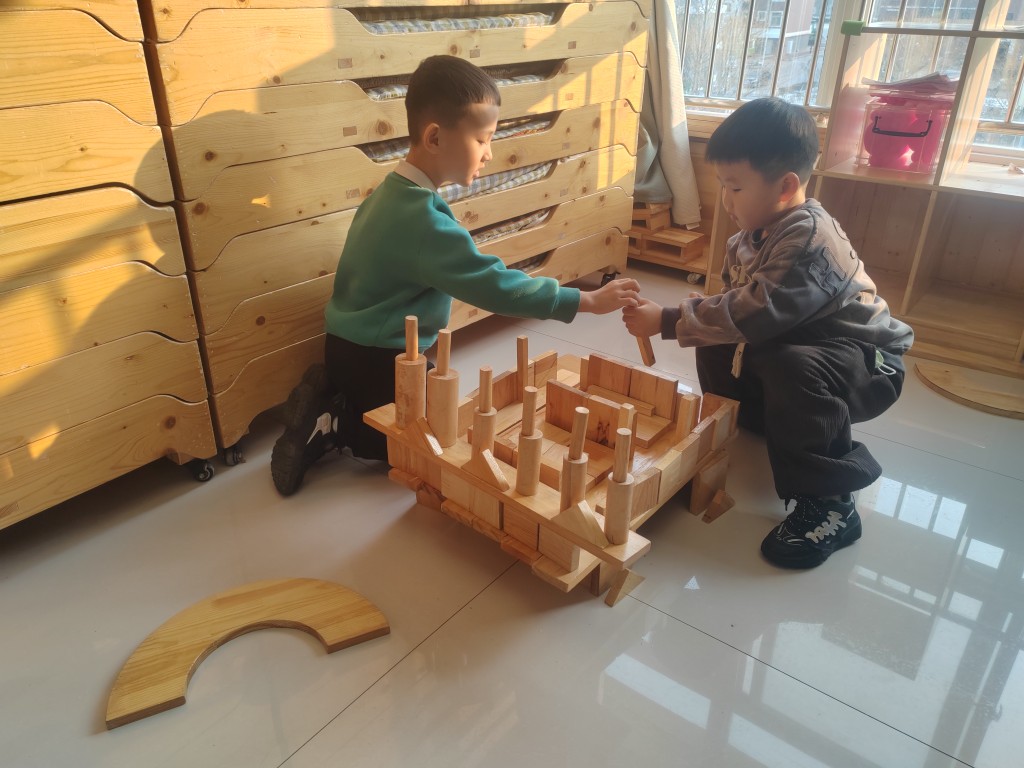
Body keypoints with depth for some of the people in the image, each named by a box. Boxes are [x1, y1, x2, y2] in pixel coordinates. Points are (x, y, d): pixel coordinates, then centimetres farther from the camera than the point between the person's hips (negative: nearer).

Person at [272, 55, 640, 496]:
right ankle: (334, 426, 0)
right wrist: (587, 300, -26)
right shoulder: (423, 219, -27)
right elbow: (495, 287, -30)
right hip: (375, 360, -9)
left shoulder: (393, 192, 4)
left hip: (355, 347, 9)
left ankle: (329, 399, 13)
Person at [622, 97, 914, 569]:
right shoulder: (752, 235, -2)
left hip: (866, 366, -9)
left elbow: (754, 314, -37)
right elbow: (737, 300, 6)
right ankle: (758, 424, 21)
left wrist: (667, 322, -32)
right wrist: (701, 312, -15)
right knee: (716, 349, 1)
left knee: (791, 368, -37)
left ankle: (829, 506, -22)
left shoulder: (810, 239, -30)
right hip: (793, 347, 9)